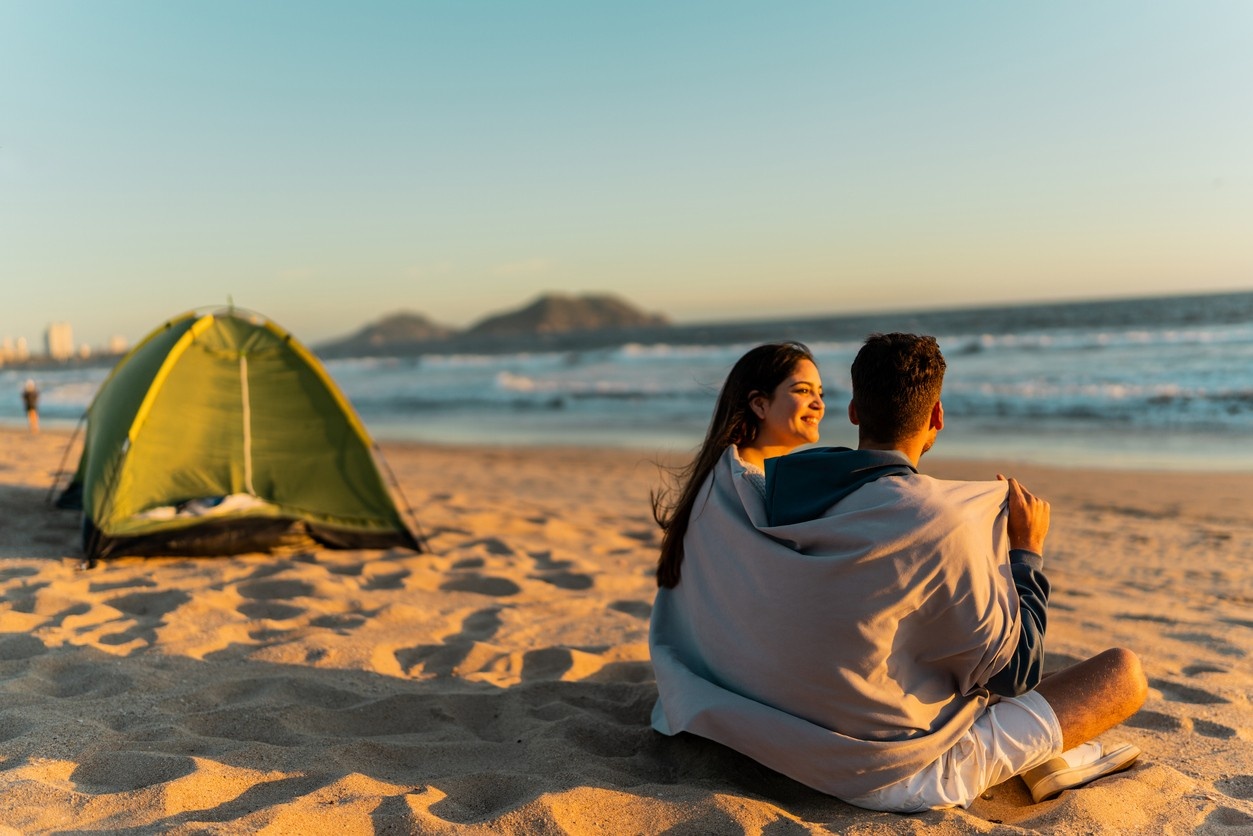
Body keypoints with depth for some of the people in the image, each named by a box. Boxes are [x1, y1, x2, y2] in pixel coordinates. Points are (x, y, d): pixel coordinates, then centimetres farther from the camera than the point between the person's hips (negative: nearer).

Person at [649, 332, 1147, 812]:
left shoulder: (731, 492, -10)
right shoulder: (941, 524, -26)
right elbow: (1012, 671, -13)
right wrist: (1027, 552, -2)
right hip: (897, 775, -6)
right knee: (1125, 672, 2)